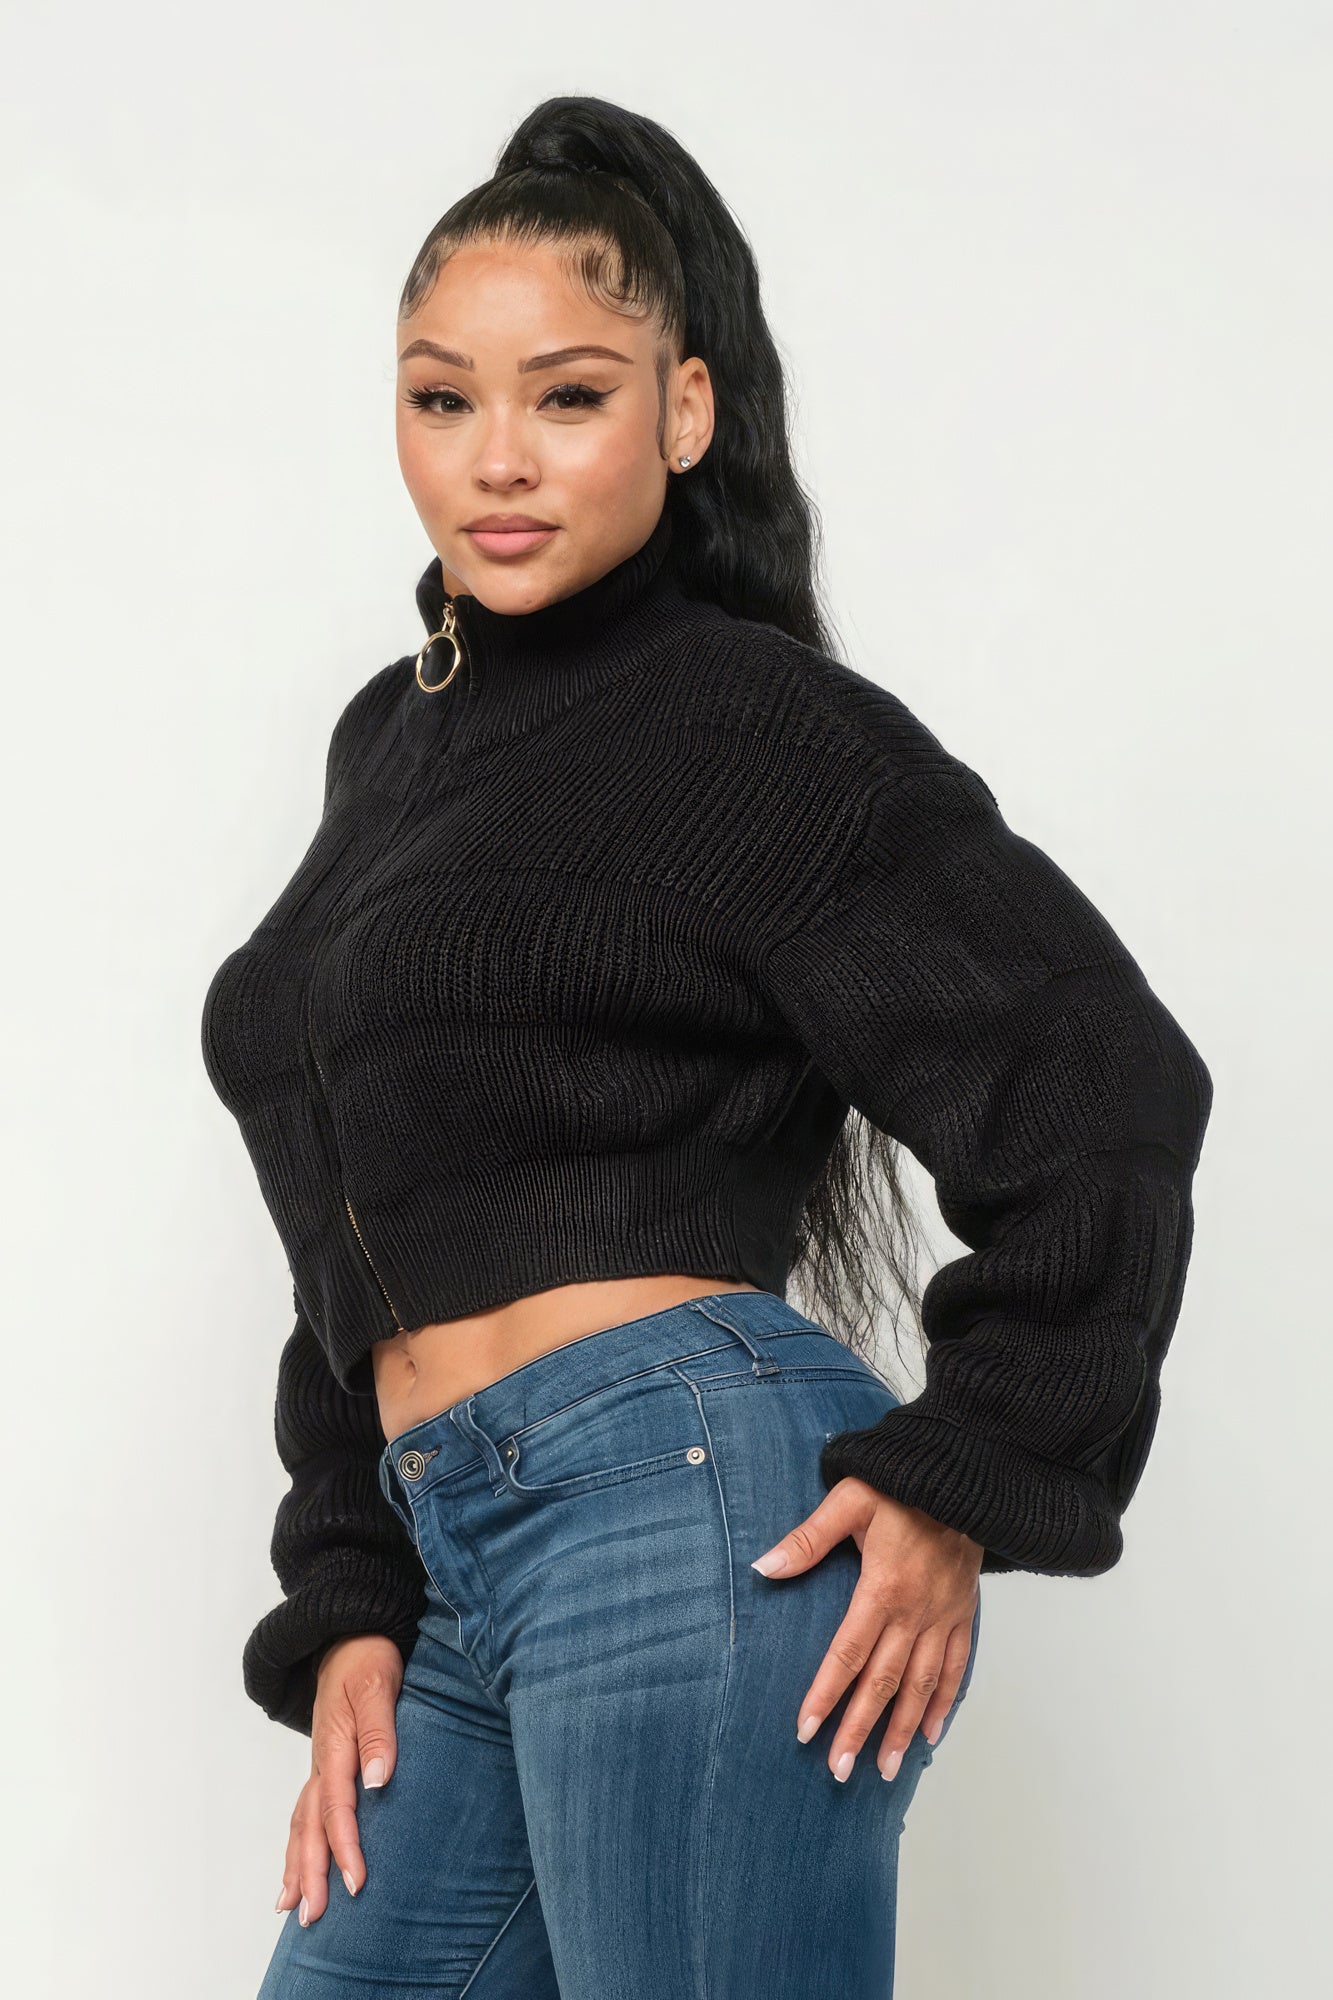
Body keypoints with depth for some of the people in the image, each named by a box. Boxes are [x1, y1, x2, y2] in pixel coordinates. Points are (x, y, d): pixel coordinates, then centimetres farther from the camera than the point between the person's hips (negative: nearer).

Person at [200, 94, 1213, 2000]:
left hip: (686, 1509, -8)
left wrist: (965, 1482, -7)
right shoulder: (391, 740, 19)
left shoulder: (753, 726, -4)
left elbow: (1103, 1093, -7)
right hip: (464, 1581, 8)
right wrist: (348, 1608, 13)